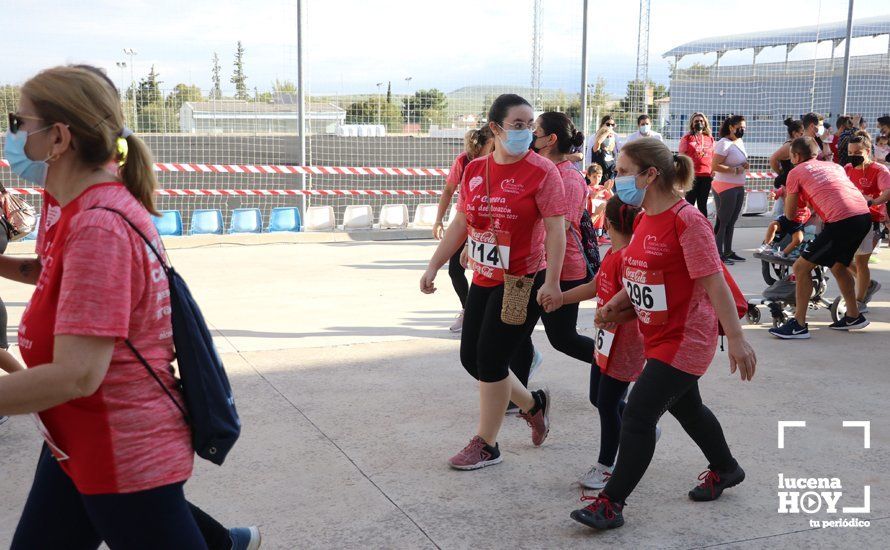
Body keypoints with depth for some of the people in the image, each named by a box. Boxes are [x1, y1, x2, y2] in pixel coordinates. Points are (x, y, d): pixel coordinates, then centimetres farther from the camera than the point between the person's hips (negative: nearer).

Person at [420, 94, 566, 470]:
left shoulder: (541, 171, -12)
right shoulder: (474, 170, 5)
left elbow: (555, 229, -16)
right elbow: (460, 224, 11)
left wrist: (551, 281, -24)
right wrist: (433, 267, 9)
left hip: (523, 282, -7)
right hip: (484, 280, 7)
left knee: (490, 361, -3)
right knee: (471, 358, 11)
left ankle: (486, 446, 16)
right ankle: (533, 405, 34)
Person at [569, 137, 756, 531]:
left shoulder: (687, 221, -21)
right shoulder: (645, 219, 5)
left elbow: (714, 282, -22)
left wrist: (736, 339, -24)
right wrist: (616, 303, 0)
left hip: (685, 339, -9)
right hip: (657, 335, 9)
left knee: (638, 416, -9)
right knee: (685, 407, 24)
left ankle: (611, 502, 1)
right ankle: (725, 469, 47)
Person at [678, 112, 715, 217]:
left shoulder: (710, 138, 12)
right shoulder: (687, 138, 1)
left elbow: (713, 157, 17)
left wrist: (713, 173, 11)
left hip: (707, 176, 4)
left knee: (702, 204, 10)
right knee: (690, 203, 0)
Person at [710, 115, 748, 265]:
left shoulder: (740, 142, 14)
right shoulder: (724, 143, -14)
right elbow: (715, 166, -22)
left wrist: (744, 165, 6)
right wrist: (735, 170, -20)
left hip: (739, 187, 9)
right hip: (725, 187, -8)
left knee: (731, 221, 12)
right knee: (722, 221, -5)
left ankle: (728, 251, 20)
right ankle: (718, 254, -1)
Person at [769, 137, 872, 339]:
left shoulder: (796, 172, 10)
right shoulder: (834, 166, 27)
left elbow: (790, 214, 15)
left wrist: (787, 195, 35)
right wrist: (815, 215, 43)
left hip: (842, 221, -7)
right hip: (864, 216, 8)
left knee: (801, 268, 2)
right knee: (838, 266, 29)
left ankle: (799, 325, 3)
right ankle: (853, 316, 36)